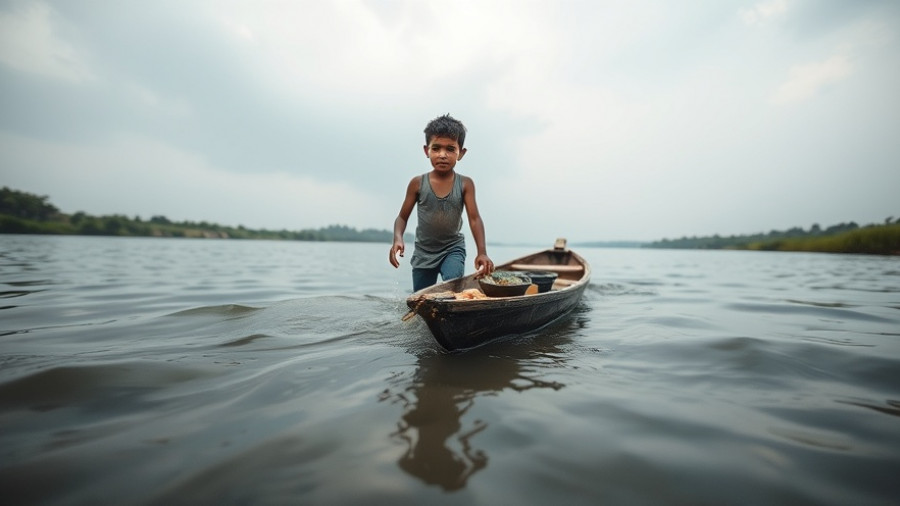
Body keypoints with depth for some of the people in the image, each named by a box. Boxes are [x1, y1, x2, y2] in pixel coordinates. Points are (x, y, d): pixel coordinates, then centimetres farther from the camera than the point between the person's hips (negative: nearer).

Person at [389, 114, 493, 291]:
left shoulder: (465, 184, -10)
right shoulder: (418, 183, -9)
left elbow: (474, 219, -15)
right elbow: (402, 217, -4)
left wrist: (482, 252, -28)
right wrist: (398, 238, -24)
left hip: (453, 248, -1)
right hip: (424, 252, 2)